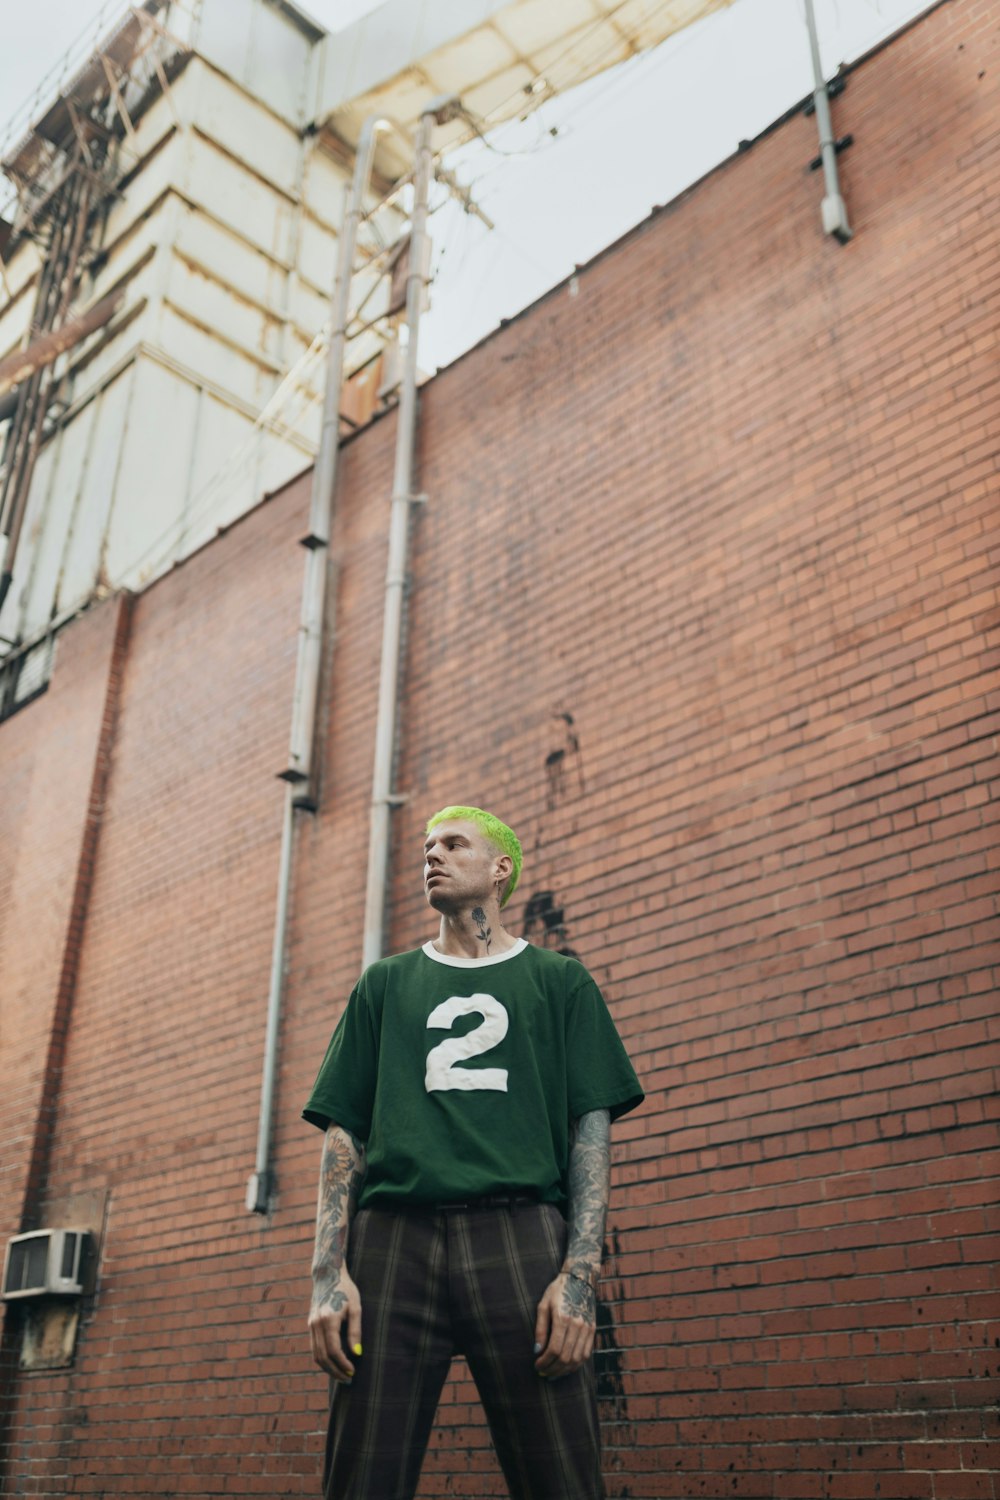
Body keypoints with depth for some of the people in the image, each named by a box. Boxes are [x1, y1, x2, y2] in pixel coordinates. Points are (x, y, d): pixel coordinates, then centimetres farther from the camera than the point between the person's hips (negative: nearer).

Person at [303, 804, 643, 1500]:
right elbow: (344, 1135, 14)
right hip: (392, 1237, 2)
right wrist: (329, 1273, 0)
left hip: (521, 1234, -1)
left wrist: (581, 1274, -7)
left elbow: (592, 1131, 7)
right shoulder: (385, 985, 22)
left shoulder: (560, 981, 16)